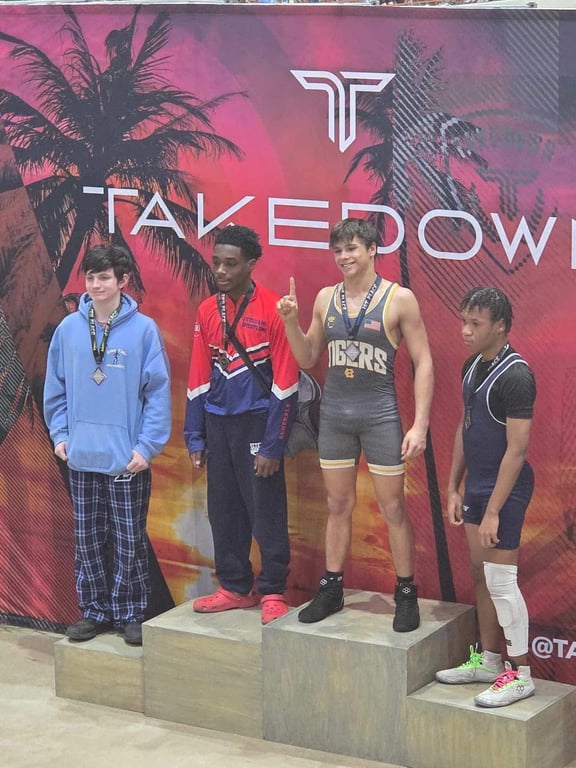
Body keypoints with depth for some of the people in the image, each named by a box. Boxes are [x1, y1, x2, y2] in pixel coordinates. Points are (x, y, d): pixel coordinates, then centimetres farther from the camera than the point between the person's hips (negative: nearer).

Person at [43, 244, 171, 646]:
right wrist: (60, 434, 2)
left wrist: (147, 446, -12)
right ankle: (95, 611, 23)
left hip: (128, 460, -3)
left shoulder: (143, 329, -8)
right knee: (88, 540, 12)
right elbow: (56, 389, 10)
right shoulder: (69, 329, 2)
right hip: (81, 457, 3)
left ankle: (131, 614, 17)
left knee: (130, 541, 5)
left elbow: (158, 393, -8)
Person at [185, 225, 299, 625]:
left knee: (266, 512, -2)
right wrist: (195, 438, 10)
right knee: (224, 510, 10)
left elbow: (285, 383, -10)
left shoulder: (273, 309, -9)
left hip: (257, 422, -5)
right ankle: (235, 587, 21)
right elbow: (199, 380, 13)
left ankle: (273, 591, 8)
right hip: (218, 423, 6)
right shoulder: (207, 311, 8)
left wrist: (273, 445, -13)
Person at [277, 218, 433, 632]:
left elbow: (423, 362, -7)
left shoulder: (399, 298, -8)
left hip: (380, 414, -4)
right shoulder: (326, 298, 6)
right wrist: (291, 321, -5)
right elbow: (308, 358, 13)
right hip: (334, 413, 4)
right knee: (339, 505, 12)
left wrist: (420, 425, -12)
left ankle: (406, 595, 11)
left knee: (393, 507, 0)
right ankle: (332, 590, 21)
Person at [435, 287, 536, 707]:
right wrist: (454, 488, 15)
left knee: (500, 580, -6)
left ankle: (521, 675, 3)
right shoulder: (473, 367, 8)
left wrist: (493, 512, -21)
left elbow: (516, 449, -21)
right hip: (476, 484, 9)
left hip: (505, 488, -9)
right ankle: (490, 660, 26)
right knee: (481, 574, 15)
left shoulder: (515, 375, -20)